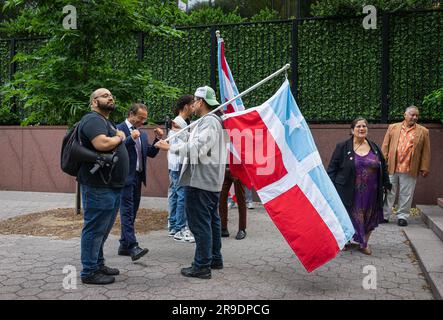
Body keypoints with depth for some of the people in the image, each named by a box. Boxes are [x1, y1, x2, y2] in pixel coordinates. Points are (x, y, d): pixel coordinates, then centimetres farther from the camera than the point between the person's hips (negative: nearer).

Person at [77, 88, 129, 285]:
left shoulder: (106, 122, 21)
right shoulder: (93, 119, -12)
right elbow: (102, 144, -28)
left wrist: (118, 137, 5)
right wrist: (119, 137, -12)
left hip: (111, 186, 11)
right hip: (98, 186, -10)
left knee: (103, 229, 18)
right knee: (95, 229, -2)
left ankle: (98, 264, 31)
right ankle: (89, 272, 8)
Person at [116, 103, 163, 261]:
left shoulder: (142, 133, 17)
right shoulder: (119, 129, -6)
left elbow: (151, 153, 13)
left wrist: (157, 139, 0)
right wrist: (131, 138, -24)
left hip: (138, 176, 8)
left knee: (132, 212, 10)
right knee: (127, 211, -11)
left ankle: (124, 246, 18)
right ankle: (132, 246, -14)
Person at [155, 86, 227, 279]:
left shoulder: (209, 122, -14)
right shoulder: (215, 121, 19)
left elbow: (196, 148, -24)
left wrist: (170, 147, -20)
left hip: (200, 181, -11)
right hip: (212, 181, 11)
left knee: (200, 223, -6)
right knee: (212, 220, 17)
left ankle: (202, 266, 0)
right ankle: (215, 259, 28)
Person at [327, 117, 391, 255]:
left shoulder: (374, 148, 8)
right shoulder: (343, 147, -4)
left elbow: (383, 167, 16)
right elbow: (332, 167, -5)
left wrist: (387, 184, 15)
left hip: (370, 194, 4)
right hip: (349, 193, -3)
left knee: (369, 218, 10)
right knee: (348, 217, 5)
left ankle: (364, 243, 28)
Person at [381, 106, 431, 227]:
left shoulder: (423, 132, 7)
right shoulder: (393, 128, 8)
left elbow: (426, 152, 5)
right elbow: (385, 146, 7)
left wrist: (424, 168, -1)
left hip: (410, 170, 0)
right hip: (391, 167, 1)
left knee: (406, 195, 6)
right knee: (388, 192, 7)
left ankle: (402, 216, 18)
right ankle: (384, 215, 16)